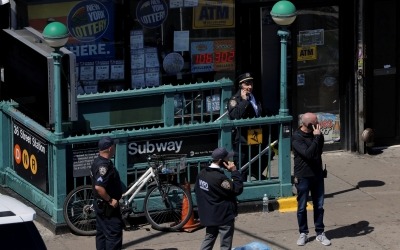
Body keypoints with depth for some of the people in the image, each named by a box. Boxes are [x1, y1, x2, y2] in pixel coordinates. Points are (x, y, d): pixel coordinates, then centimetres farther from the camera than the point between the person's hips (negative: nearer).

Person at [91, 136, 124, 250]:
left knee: (102, 233, 15)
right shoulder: (104, 165, -24)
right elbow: (99, 187, -33)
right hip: (108, 206, -10)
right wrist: (110, 200, -23)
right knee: (114, 233, -7)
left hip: (101, 205, 10)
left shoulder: (98, 161, 9)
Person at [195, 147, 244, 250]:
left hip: (209, 215, 8)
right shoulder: (220, 178, -25)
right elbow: (238, 189, -21)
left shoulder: (202, 173, 2)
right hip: (224, 216, -8)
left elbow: (196, 190, 15)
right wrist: (234, 171, -18)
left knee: (208, 239, 18)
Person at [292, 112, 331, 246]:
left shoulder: (315, 134, 2)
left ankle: (320, 233, 18)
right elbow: (308, 154, -27)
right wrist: (317, 137, -25)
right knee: (302, 207, 6)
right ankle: (303, 233, 19)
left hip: (317, 174, 5)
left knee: (319, 206, 9)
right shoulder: (297, 137, -17)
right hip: (303, 177, -5)